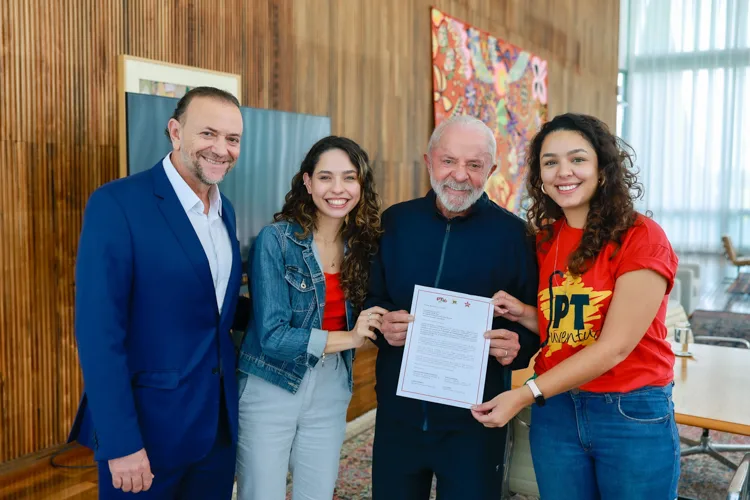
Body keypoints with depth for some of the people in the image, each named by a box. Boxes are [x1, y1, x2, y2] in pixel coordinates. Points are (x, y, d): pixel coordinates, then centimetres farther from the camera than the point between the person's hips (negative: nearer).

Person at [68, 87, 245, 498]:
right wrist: (121, 444, -19)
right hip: (147, 426, -6)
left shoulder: (225, 210, 7)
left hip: (219, 425, 6)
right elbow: (98, 332, -18)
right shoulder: (116, 204, -15)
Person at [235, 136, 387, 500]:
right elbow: (272, 336, -18)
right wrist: (348, 338, -18)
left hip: (331, 393, 5)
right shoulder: (274, 240, -14)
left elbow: (360, 322, 7)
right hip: (271, 390, -4)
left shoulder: (363, 243, 1)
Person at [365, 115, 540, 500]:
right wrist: (382, 323, -14)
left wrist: (517, 346, -21)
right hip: (397, 413, 2)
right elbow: (367, 299, 7)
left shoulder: (513, 233, -5)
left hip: (476, 421, -2)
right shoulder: (394, 222, 1)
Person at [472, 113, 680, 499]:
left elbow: (615, 346, -19)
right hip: (555, 410, 5)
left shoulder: (641, 238, -14)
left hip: (633, 415, -5)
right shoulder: (545, 239, 3)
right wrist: (525, 314, -7)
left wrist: (525, 395, -21)